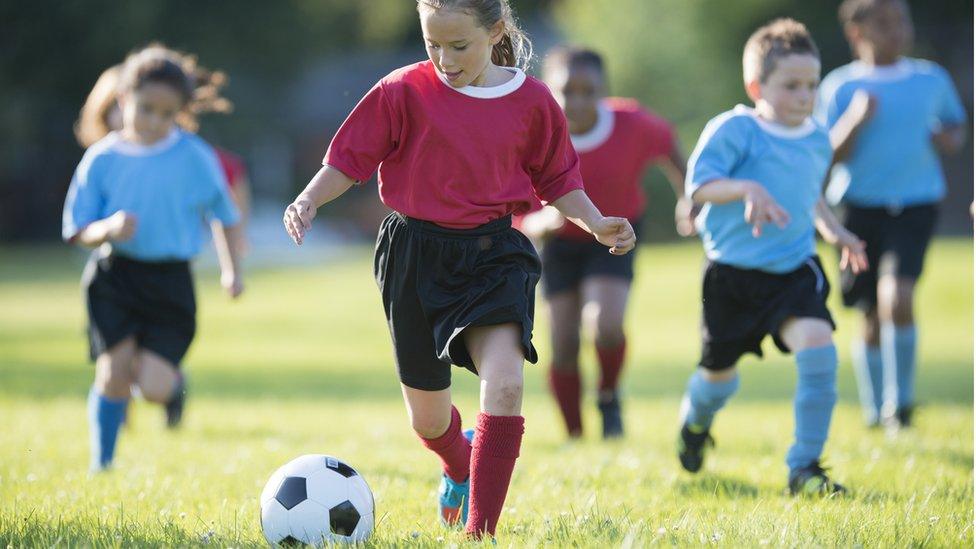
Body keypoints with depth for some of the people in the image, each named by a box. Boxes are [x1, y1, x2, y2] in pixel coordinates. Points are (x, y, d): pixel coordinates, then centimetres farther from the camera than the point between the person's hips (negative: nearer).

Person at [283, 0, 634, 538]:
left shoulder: (532, 102, -1)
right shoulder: (404, 91, -5)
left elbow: (556, 179, 11)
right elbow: (349, 159, -1)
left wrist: (596, 223, -3)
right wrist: (308, 201, -17)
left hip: (493, 255, 0)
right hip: (416, 253, 1)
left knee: (505, 383, -25)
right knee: (427, 415, 11)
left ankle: (480, 530, -19)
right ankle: (460, 465, 49)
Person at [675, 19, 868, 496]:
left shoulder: (816, 140, 9)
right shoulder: (734, 130, -11)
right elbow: (699, 184, -18)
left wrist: (832, 228, 12)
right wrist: (747, 189, -33)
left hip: (794, 270, 3)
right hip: (733, 274, -3)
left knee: (817, 343, -23)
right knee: (720, 372, 10)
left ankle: (805, 467, -14)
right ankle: (696, 420, 51)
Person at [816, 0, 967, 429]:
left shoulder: (931, 79, 5)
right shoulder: (841, 87, -1)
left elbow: (954, 125, 22)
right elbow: (829, 156, -4)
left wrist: (951, 138, -1)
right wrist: (856, 120, -20)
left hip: (915, 204, 0)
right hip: (860, 205, 0)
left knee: (897, 296, -21)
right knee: (872, 315, 6)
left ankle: (901, 399, -6)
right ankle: (874, 410, 25)